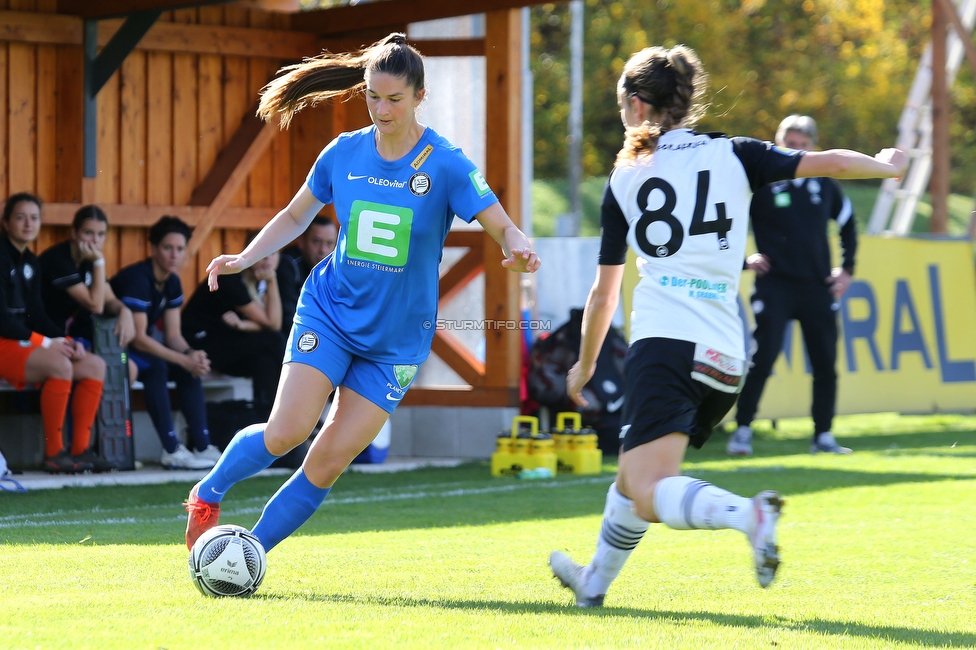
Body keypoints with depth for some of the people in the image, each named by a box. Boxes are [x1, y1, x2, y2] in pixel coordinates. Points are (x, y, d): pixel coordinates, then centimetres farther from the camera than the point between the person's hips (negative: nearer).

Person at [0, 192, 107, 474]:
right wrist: (46, 343, -19)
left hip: (26, 342, 9)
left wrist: (68, 342, -3)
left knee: (95, 366, -1)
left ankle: (80, 450, -4)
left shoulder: (31, 262, 14)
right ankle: (53, 454, -25)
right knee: (60, 365, -32)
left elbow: (37, 314, 13)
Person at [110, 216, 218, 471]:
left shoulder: (172, 283, 3)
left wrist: (190, 354, -20)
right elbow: (138, 338, -27)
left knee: (191, 368, -8)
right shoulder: (137, 279, -24)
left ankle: (202, 447, -13)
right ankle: (172, 451, -31)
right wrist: (184, 359, -28)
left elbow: (173, 335, 3)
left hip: (139, 349, 9)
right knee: (155, 367, -32)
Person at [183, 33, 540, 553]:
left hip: (397, 337, -1)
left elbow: (504, 228, -13)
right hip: (329, 311, 1)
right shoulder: (344, 153, -1)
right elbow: (295, 216, 14)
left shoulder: (446, 165, -11)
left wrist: (517, 249, -36)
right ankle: (207, 494, 9)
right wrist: (244, 258, -1)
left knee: (330, 460, -6)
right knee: (287, 431, -18)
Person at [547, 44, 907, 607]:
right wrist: (889, 166, 26)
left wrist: (585, 365, 32)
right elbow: (829, 164, 5)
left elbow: (604, 293, 18)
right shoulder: (734, 155, 11)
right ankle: (594, 582, 37)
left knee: (650, 494, -16)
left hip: (663, 341, -4)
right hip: (726, 359, 4)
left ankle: (747, 513, -42)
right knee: (634, 478, 24)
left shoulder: (624, 181, 11)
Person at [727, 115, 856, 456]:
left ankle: (823, 436, 12)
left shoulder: (825, 184, 10)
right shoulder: (761, 182, -2)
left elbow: (847, 222, 25)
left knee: (825, 364, 3)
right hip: (775, 285, -4)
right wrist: (743, 260, -3)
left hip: (818, 288, 4)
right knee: (762, 358, -11)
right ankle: (742, 431, -3)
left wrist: (847, 268, 17)